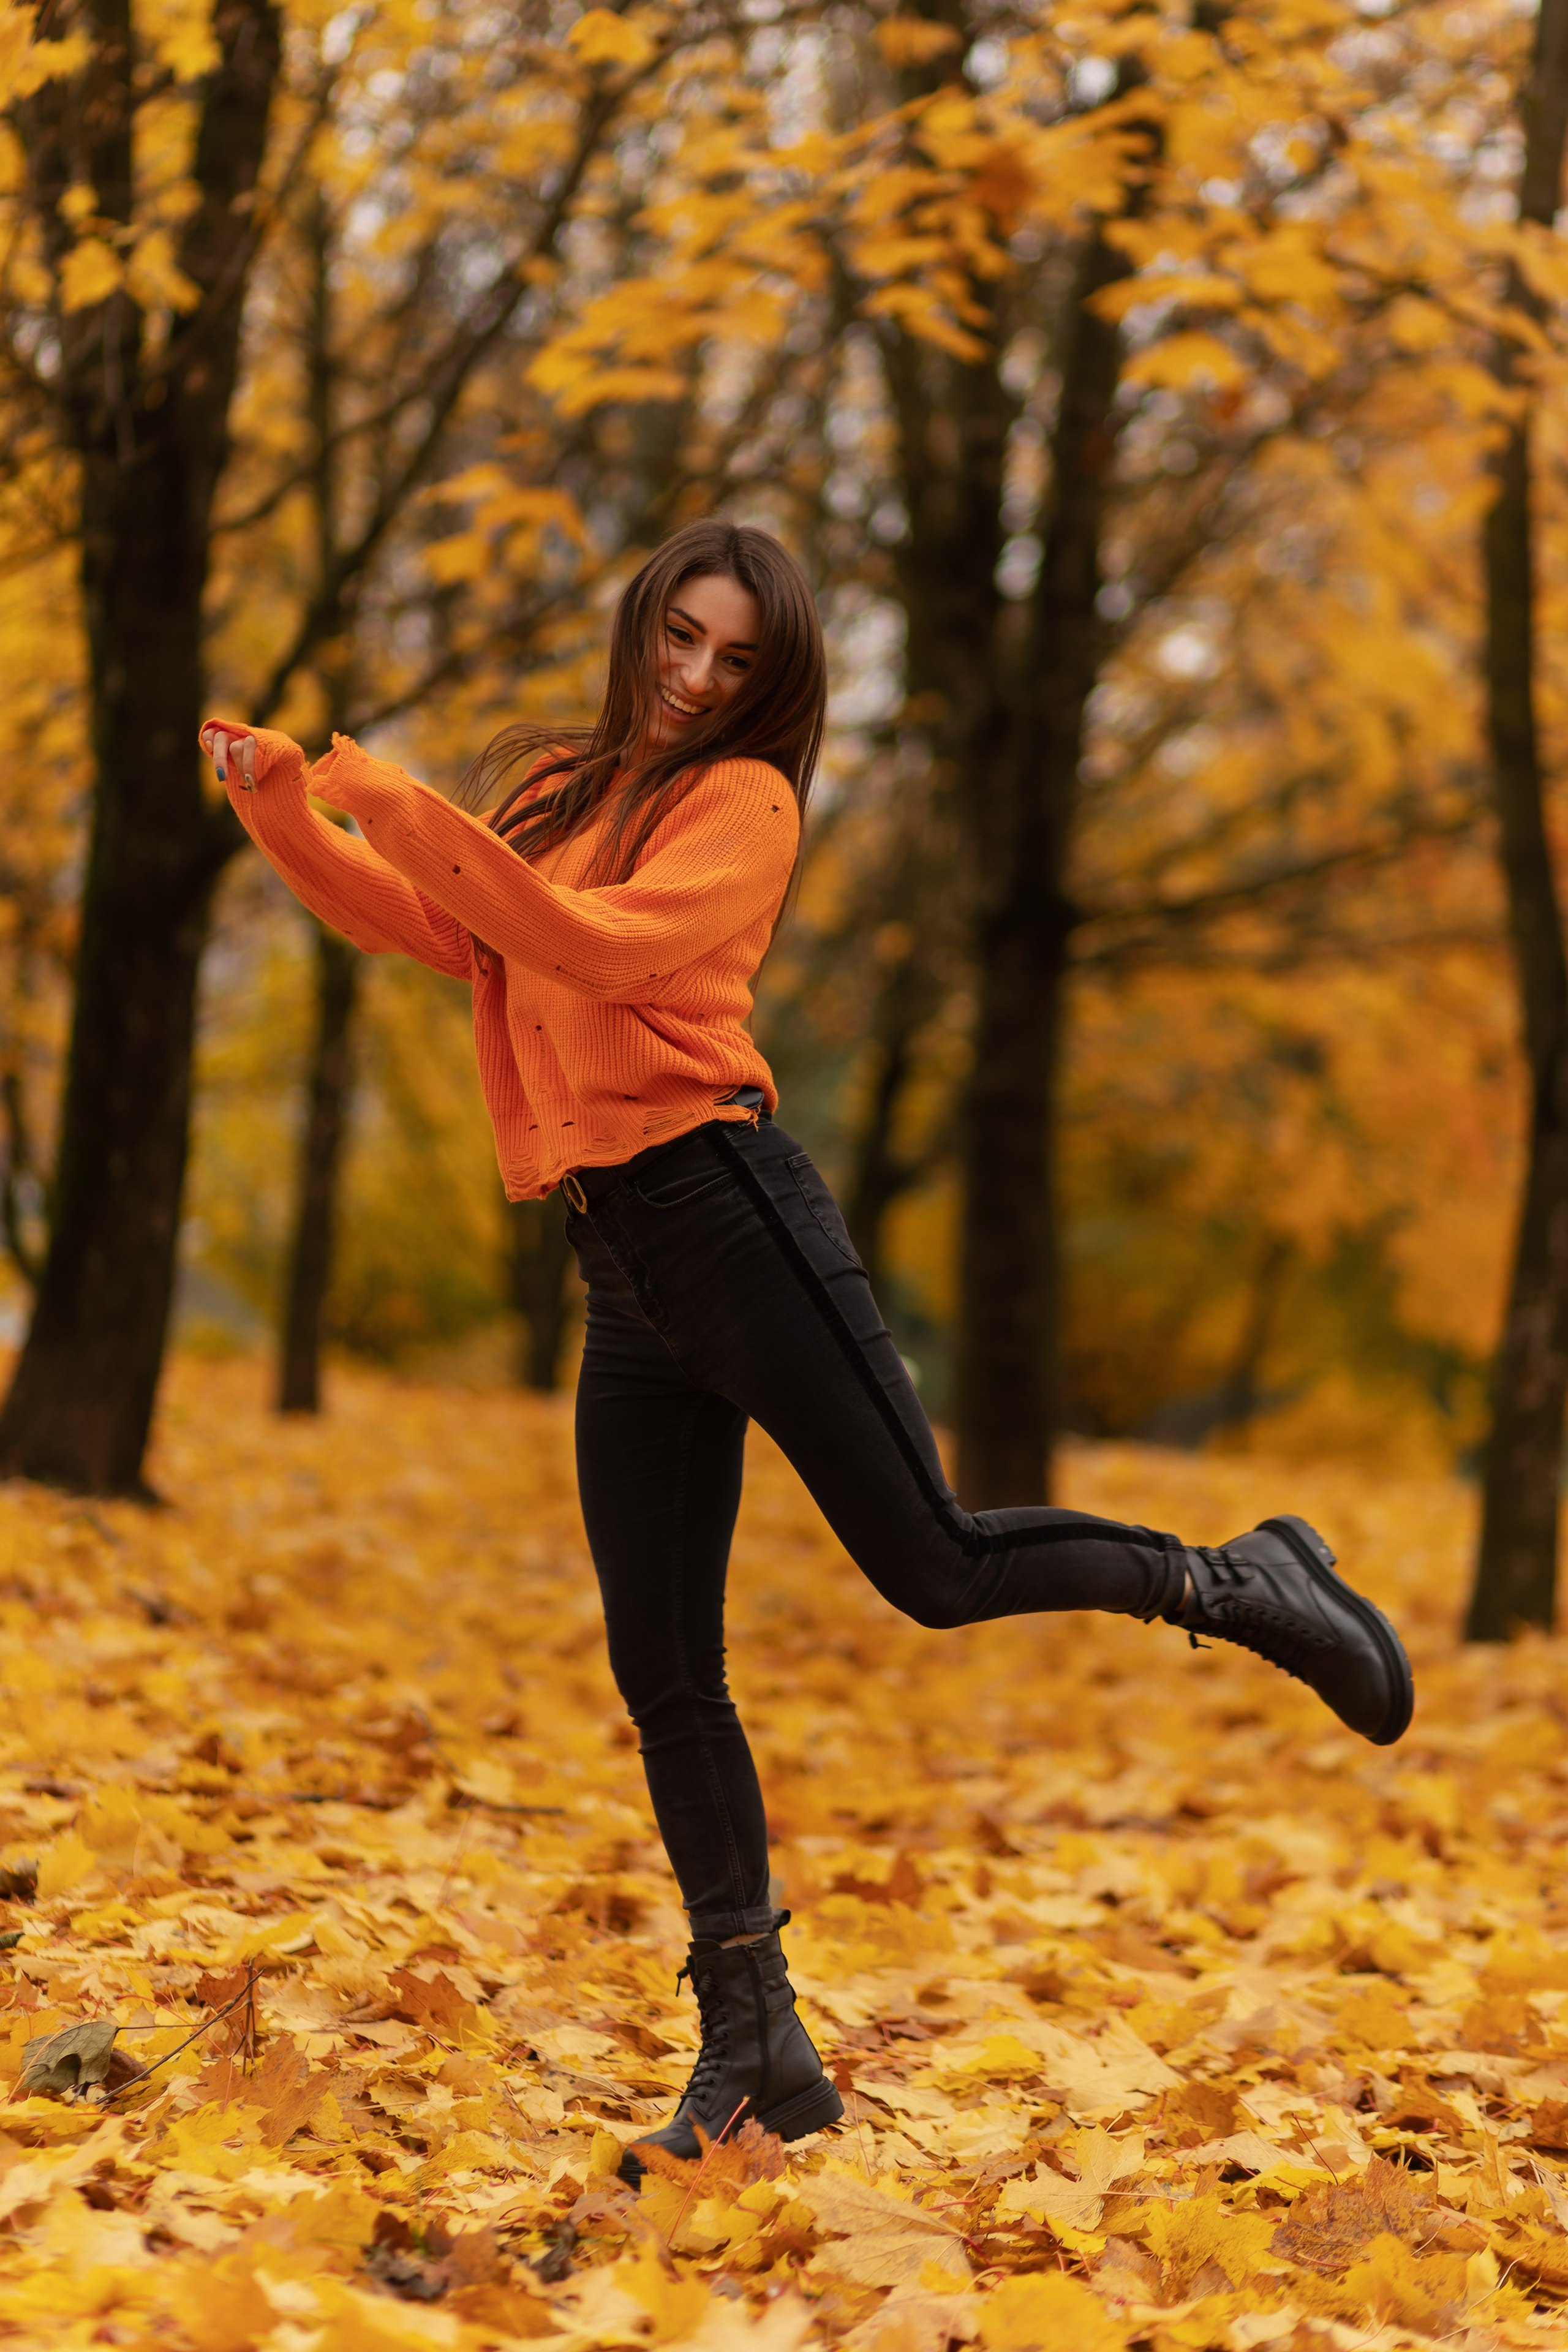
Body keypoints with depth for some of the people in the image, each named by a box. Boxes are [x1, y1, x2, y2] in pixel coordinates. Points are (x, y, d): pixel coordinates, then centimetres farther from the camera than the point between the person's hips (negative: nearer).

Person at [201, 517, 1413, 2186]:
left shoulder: (743, 797, -2)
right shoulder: (552, 785, 20)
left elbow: (607, 946, -17)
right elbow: (429, 928, 16)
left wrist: (416, 817, -21)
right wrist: (283, 805, 7)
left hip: (726, 1208, -6)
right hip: (616, 1273, 6)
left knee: (934, 1567, -9)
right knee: (661, 1670, 4)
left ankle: (1245, 1585, 15)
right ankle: (755, 2052, 11)